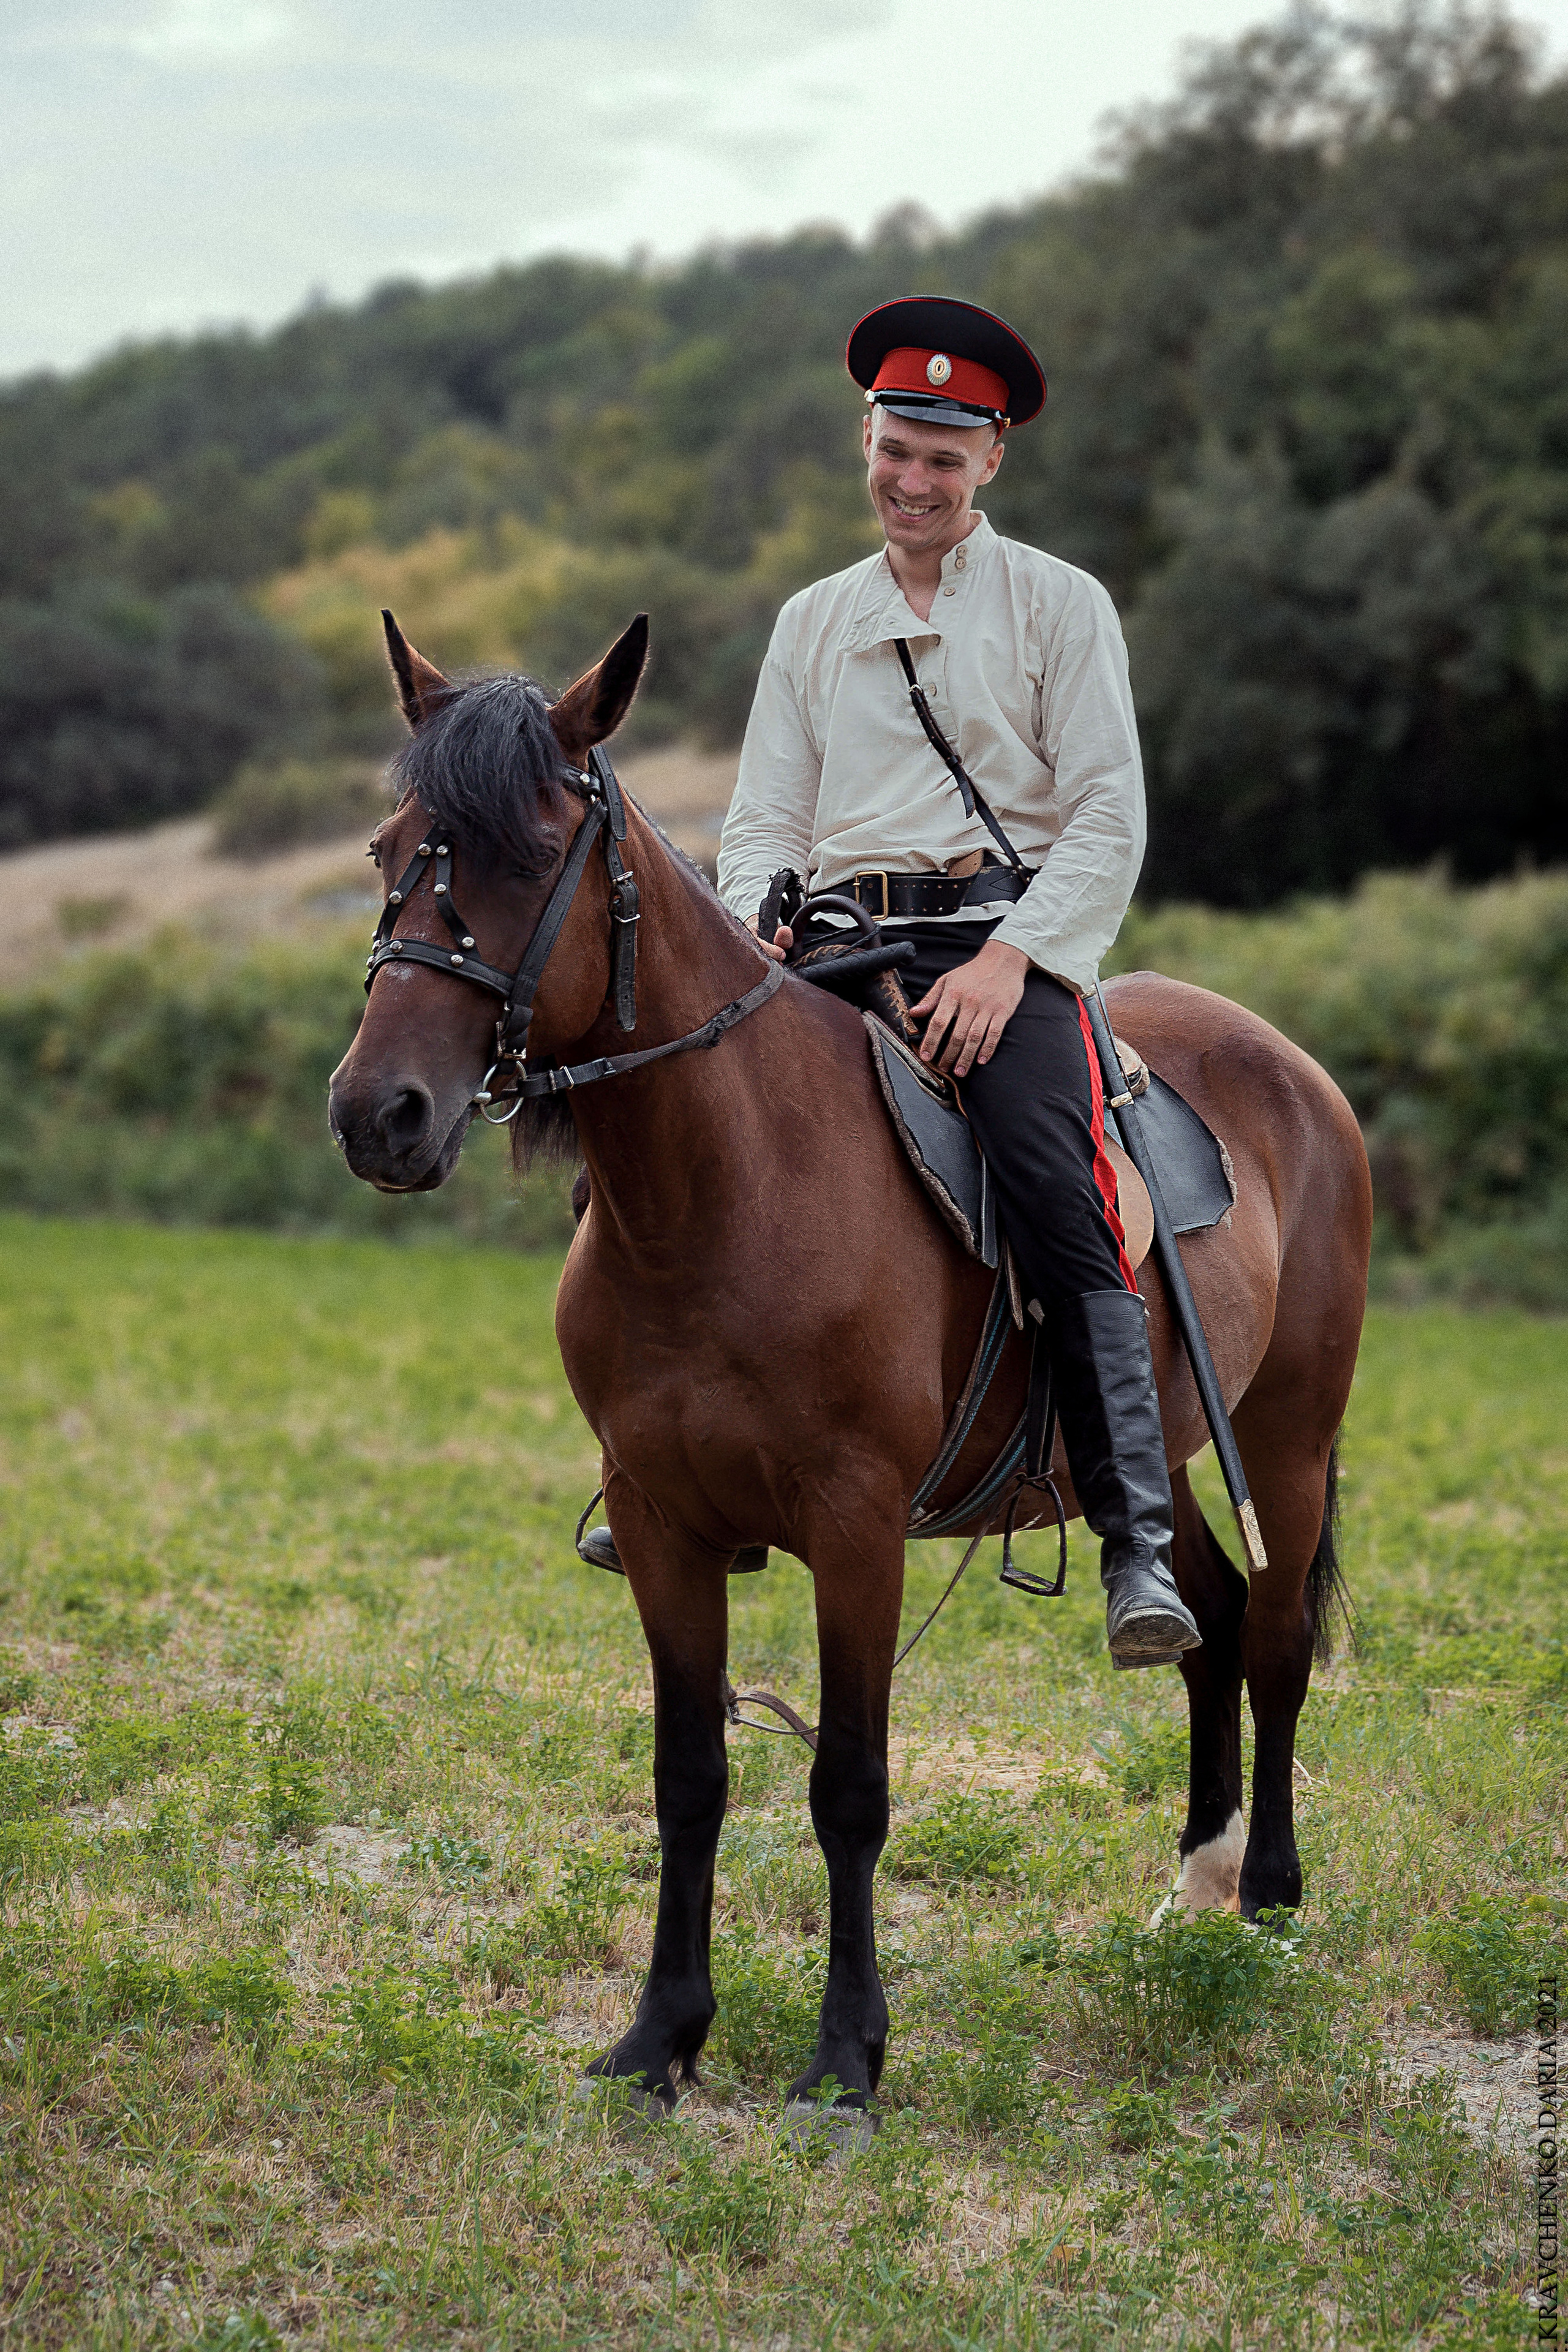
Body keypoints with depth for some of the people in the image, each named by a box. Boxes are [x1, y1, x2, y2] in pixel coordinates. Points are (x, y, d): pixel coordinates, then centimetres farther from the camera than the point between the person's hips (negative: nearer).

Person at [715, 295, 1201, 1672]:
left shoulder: (1059, 605, 7)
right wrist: (762, 925, -6)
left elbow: (1108, 821, -1)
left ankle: (1140, 1553, -27)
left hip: (1002, 929, -4)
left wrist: (1011, 957, -16)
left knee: (1061, 1206, -25)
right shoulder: (813, 622, 19)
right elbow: (764, 819, 17)